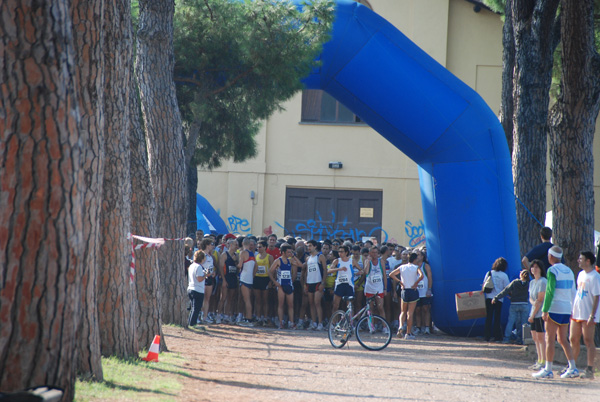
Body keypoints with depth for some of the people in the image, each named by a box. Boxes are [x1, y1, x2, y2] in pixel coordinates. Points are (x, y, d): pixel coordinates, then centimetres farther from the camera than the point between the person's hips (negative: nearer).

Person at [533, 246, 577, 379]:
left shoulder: (552, 270, -9)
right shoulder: (569, 271, 13)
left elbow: (550, 292, -16)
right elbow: (573, 292, 15)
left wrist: (545, 310, -15)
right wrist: (571, 311, 20)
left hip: (555, 309, -7)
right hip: (567, 310, 7)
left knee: (550, 339, -3)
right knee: (563, 339, 13)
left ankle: (548, 370, -5)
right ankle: (573, 368, 7)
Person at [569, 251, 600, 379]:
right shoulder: (581, 274, 14)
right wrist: (572, 310, 19)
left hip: (588, 315, -8)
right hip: (576, 313, 8)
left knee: (588, 341, -5)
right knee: (573, 340, 11)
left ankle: (590, 370, -3)